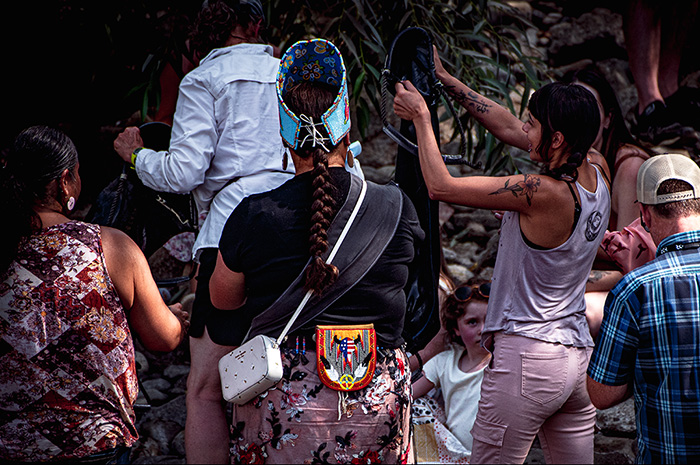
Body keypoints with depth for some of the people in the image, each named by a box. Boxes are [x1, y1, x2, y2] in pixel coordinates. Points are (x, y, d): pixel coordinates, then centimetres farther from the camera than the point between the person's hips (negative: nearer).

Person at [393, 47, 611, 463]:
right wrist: (447, 81, 17)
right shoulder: (597, 175, 2)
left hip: (527, 357, -8)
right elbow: (509, 129, 13)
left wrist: (422, 117, -3)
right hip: (579, 355, 8)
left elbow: (441, 187, -16)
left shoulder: (544, 193, -21)